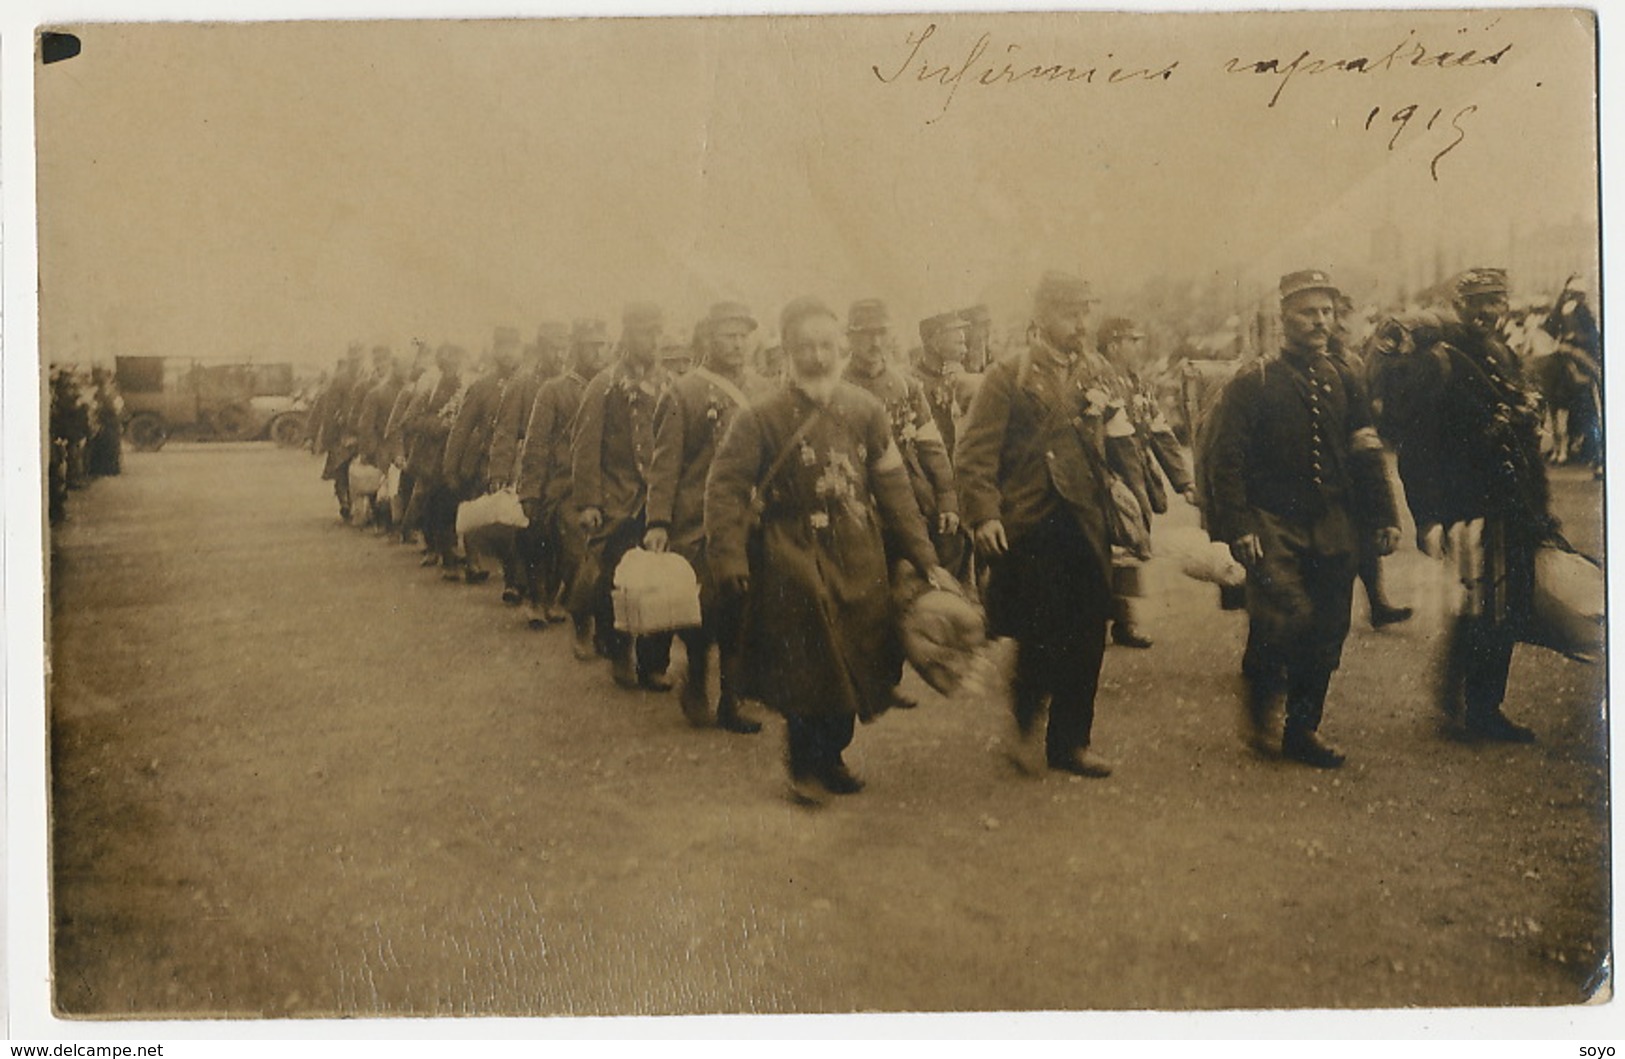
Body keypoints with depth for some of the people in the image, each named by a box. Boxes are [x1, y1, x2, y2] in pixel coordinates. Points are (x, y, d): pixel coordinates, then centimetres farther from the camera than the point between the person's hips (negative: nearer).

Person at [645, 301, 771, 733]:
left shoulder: (762, 392, 11)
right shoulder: (684, 392, -3)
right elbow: (665, 461, -5)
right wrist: (658, 522, -11)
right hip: (698, 524, -4)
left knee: (741, 615, 5)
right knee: (704, 611, -1)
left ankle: (732, 701, 16)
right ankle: (696, 686, 23)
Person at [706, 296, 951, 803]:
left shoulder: (865, 409, 5)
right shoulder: (761, 417, -6)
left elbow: (893, 486, 6)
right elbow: (726, 486, -9)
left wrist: (925, 557, 3)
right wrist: (729, 557, -18)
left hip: (859, 560, 4)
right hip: (794, 561, -4)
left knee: (854, 661, 10)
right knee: (805, 667, -2)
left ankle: (833, 757, 29)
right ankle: (804, 767, 17)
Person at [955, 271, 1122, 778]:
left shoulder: (1090, 377, 17)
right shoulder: (1009, 377, -3)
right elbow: (975, 454, -10)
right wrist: (984, 514, -20)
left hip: (1086, 527, 6)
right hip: (1031, 528, -6)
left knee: (1086, 640, 7)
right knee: (1041, 636, -5)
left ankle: (1071, 742, 20)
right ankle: (1025, 727, 19)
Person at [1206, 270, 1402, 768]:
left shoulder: (1343, 382, 14)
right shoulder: (1253, 382, -3)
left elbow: (1366, 455, 17)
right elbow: (1227, 459, -7)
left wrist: (1384, 517, 9)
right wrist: (1239, 527, -15)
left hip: (1332, 529, 5)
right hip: (1274, 526, -5)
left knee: (1328, 631, 5)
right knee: (1285, 617, -19)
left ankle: (1303, 729, 19)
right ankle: (1259, 699, 8)